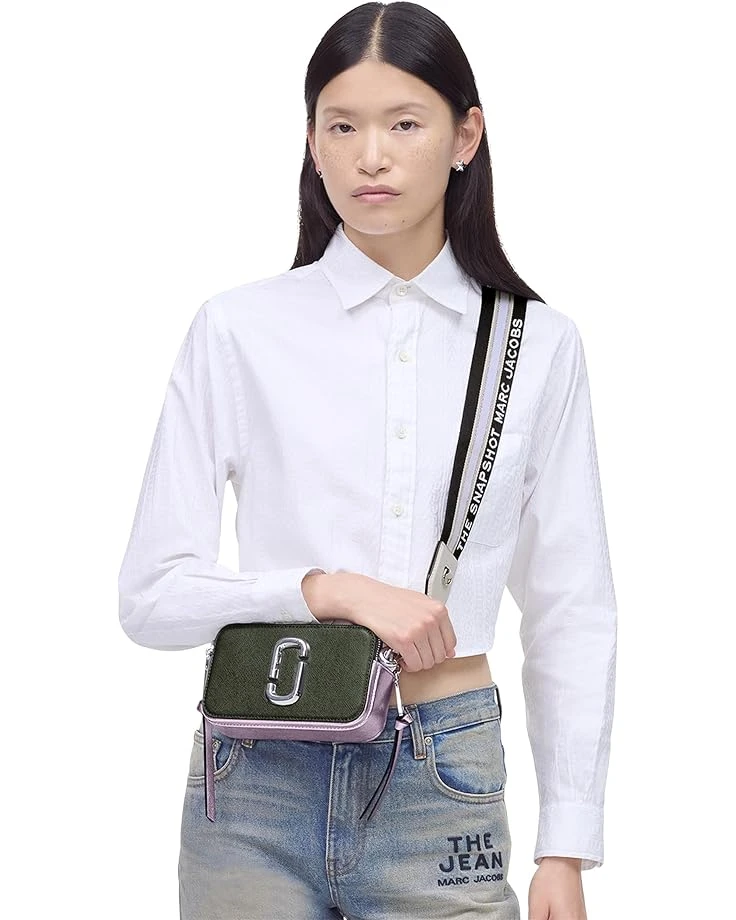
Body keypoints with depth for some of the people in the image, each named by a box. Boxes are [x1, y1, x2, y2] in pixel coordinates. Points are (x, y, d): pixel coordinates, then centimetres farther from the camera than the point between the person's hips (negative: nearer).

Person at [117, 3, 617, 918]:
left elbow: (569, 609, 5)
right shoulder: (239, 329, -1)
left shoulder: (537, 345, 3)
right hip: (260, 788, 0)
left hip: (444, 795, 1)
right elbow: (151, 594, -3)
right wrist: (329, 589, -19)